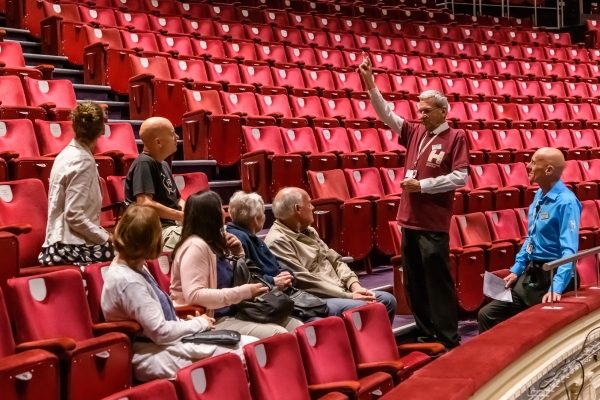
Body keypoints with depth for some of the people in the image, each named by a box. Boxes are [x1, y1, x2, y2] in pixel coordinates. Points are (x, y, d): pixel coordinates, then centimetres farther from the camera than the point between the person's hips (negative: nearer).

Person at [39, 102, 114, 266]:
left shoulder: (68, 153, 11)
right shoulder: (83, 161, -16)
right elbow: (74, 215, -21)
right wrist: (105, 237, -14)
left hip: (62, 242, 9)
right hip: (71, 246, -9)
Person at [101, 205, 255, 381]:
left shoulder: (134, 268, 9)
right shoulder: (128, 281, -21)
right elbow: (160, 332, -21)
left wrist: (187, 322, 1)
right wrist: (199, 323, -7)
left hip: (161, 344, 10)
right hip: (153, 357, -10)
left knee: (251, 345, -4)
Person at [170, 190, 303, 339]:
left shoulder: (214, 243, 13)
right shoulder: (195, 247, -15)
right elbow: (194, 296, -27)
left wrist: (238, 254, 7)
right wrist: (243, 292, -25)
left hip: (231, 313, 10)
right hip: (211, 321, -10)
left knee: (297, 328, -3)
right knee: (278, 335, -25)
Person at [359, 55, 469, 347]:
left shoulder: (455, 138, -6)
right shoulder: (415, 132, 11)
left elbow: (460, 177, -13)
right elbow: (386, 114, 7)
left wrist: (422, 185, -13)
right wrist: (370, 83, -3)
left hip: (433, 224, -7)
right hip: (410, 219, 7)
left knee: (438, 281, -3)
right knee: (414, 283, 12)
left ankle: (448, 338, 5)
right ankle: (427, 334, 22)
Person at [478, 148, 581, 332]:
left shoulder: (566, 202, -19)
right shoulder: (539, 195, 9)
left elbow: (569, 251, -26)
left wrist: (557, 288, -34)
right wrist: (516, 270, 13)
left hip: (550, 277, -8)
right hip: (529, 275, 8)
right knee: (487, 314, 4)